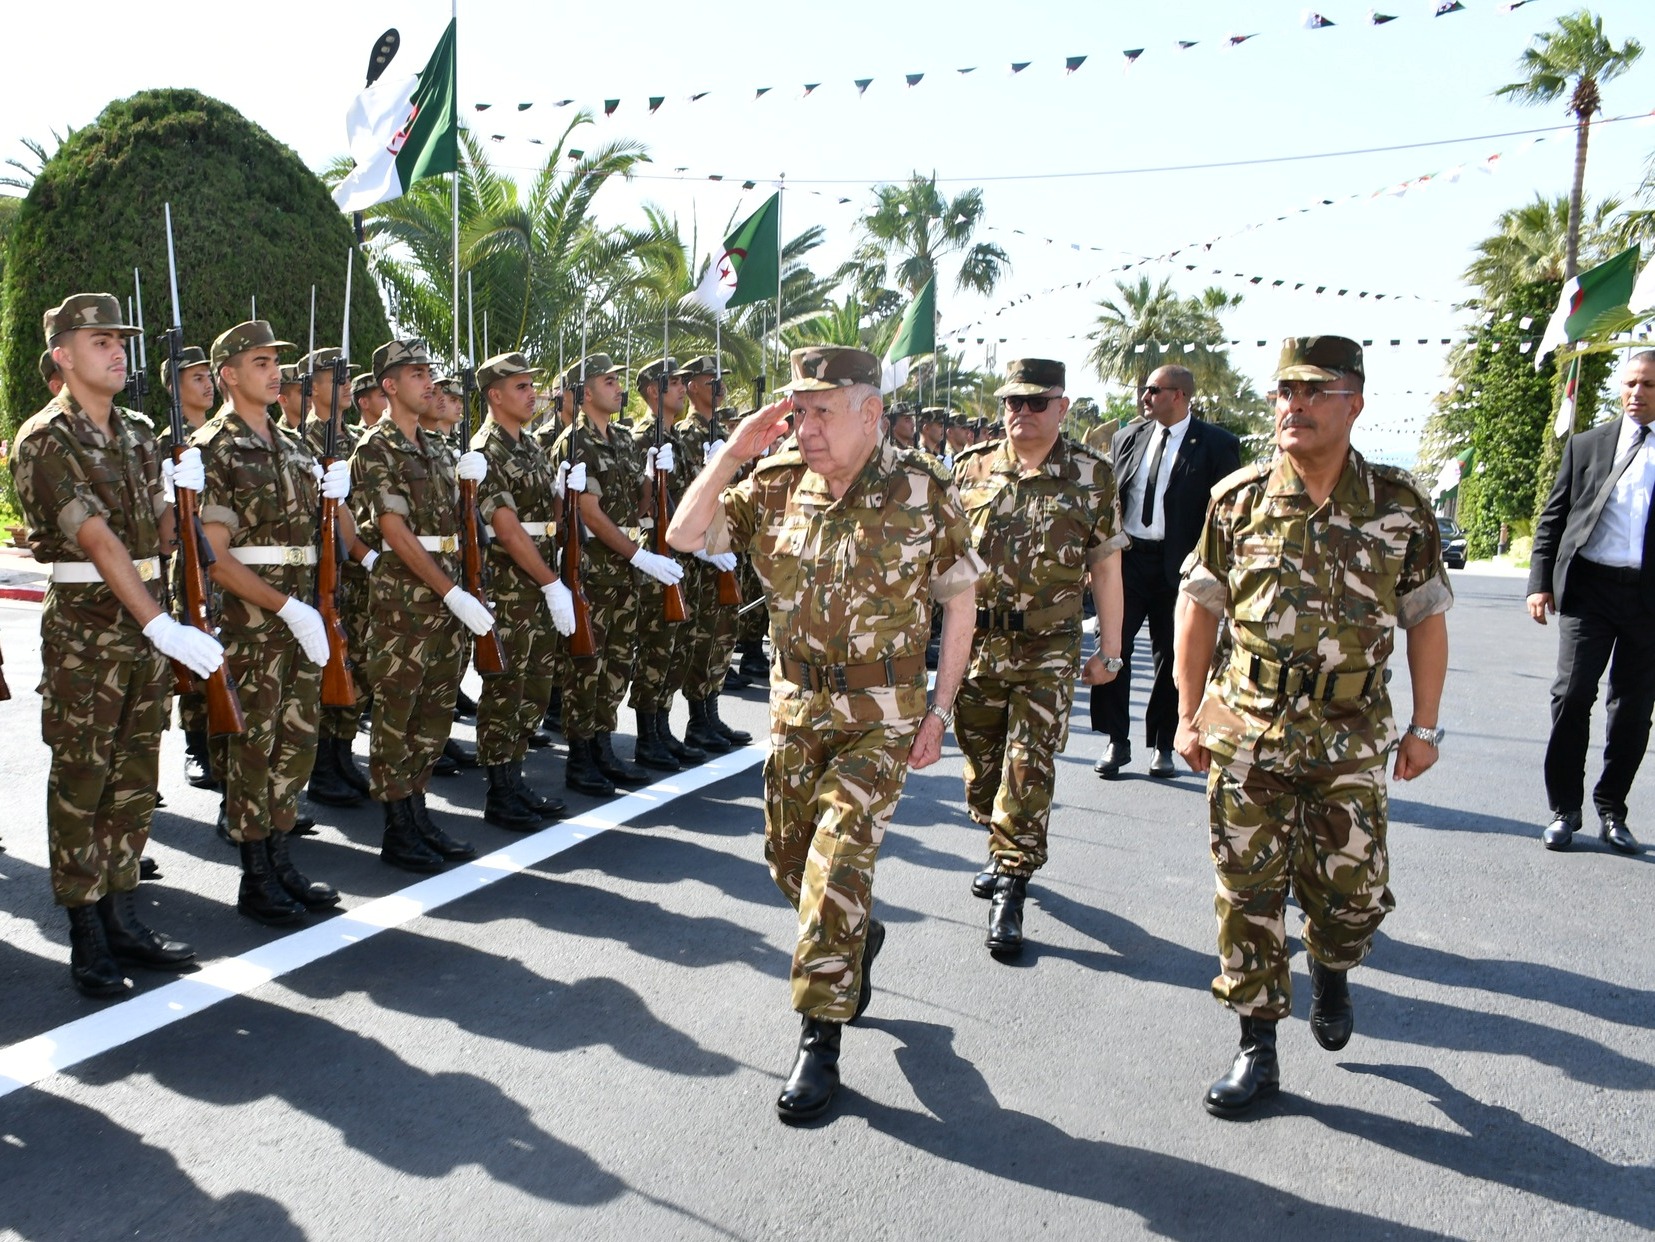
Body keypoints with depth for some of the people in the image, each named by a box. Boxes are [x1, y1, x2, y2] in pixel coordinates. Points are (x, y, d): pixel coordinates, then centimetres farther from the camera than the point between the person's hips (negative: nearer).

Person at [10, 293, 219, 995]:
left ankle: (120, 916, 22)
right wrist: (163, 626, -29)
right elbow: (99, 543, -21)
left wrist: (181, 487, -7)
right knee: (81, 783, 2)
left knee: (134, 779, 11)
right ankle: (87, 937, 11)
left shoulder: (138, 434, 12)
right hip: (85, 626, -6)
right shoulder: (44, 441, -10)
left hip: (146, 618, 7)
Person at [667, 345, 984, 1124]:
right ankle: (858, 940, 46)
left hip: (880, 715, -4)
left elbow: (960, 599, -3)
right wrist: (733, 452, -15)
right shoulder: (776, 484, -4)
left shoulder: (921, 491, -12)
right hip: (795, 705, 5)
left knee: (835, 864, -11)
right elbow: (684, 536, -8)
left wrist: (941, 710, -5)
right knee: (788, 861, 15)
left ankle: (819, 1039, 4)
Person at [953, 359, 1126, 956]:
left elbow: (1106, 568, 3)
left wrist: (1109, 651, 3)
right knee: (982, 765, 13)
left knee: (1028, 771, -5)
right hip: (975, 643, 3)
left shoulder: (1091, 476, -1)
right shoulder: (971, 467, 4)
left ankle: (1010, 890, 4)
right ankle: (1005, 852, 36)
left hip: (1047, 651, -3)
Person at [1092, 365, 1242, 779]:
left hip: (1177, 566, -3)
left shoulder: (1217, 445, -3)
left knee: (1171, 657, 7)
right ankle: (1116, 741, 8)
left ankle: (1162, 745, 21)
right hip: (1126, 558, 3)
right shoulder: (1128, 438, 9)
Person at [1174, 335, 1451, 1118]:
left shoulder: (1399, 505, -1)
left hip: (1350, 744, 0)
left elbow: (1427, 618, 6)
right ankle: (1257, 1048, 20)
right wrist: (1190, 715, 3)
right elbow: (1199, 606, 5)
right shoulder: (1239, 499, -1)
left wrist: (1424, 726, 4)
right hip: (1247, 736, 0)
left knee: (1355, 892, 6)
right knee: (1249, 898, 4)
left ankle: (1330, 971, 41)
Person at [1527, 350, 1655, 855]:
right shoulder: (1586, 445, 10)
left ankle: (1611, 813, 21)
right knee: (1572, 695, -6)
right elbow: (1552, 518, 9)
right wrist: (1540, 582, -1)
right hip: (1588, 587, 0)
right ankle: (1564, 810, 6)